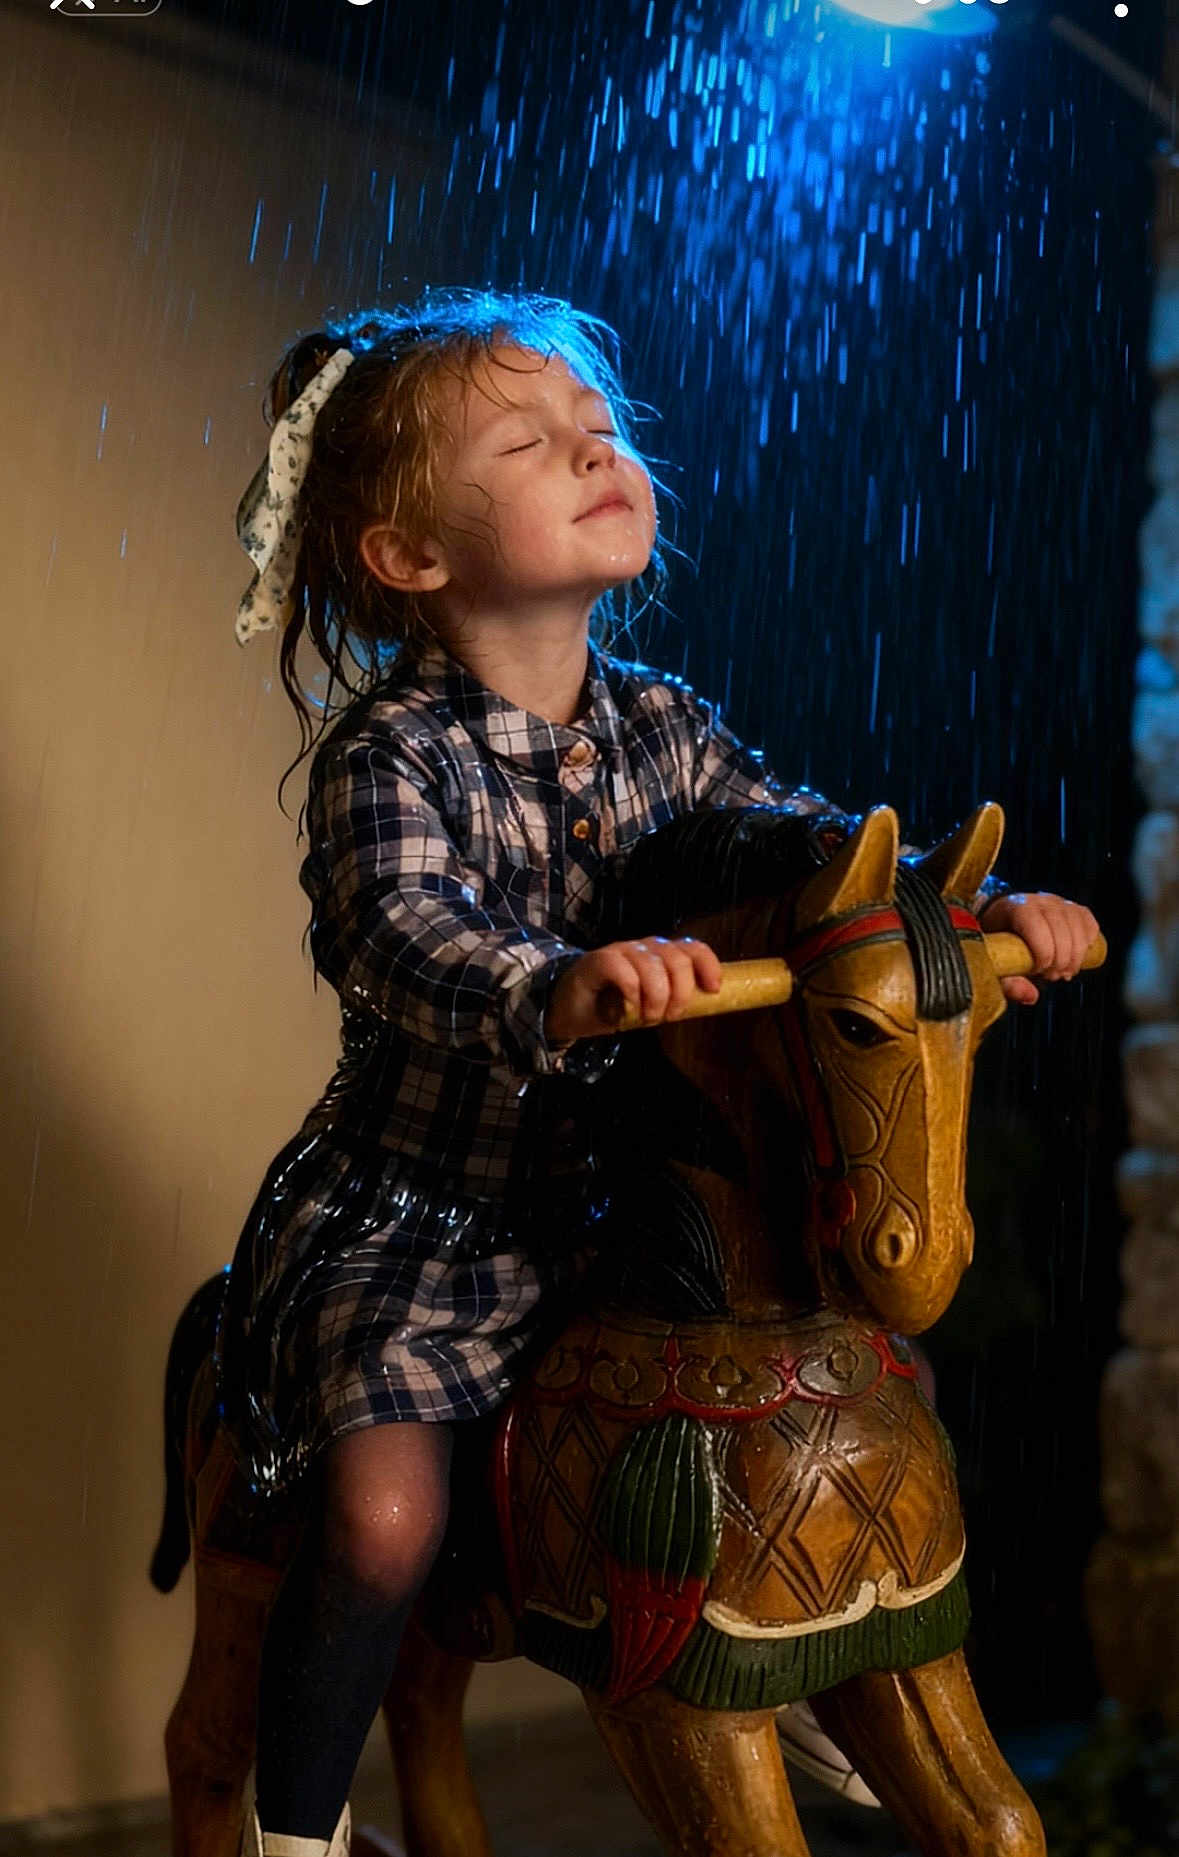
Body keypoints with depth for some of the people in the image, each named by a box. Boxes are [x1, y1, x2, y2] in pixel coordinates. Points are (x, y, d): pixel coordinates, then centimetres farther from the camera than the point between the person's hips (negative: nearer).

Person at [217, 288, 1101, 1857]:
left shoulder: (668, 731, 0)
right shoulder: (388, 755, -18)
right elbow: (402, 933, -36)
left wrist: (977, 907, -13)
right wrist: (553, 988, -56)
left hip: (610, 1200, 6)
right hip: (415, 1216, -5)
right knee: (385, 1514, -23)